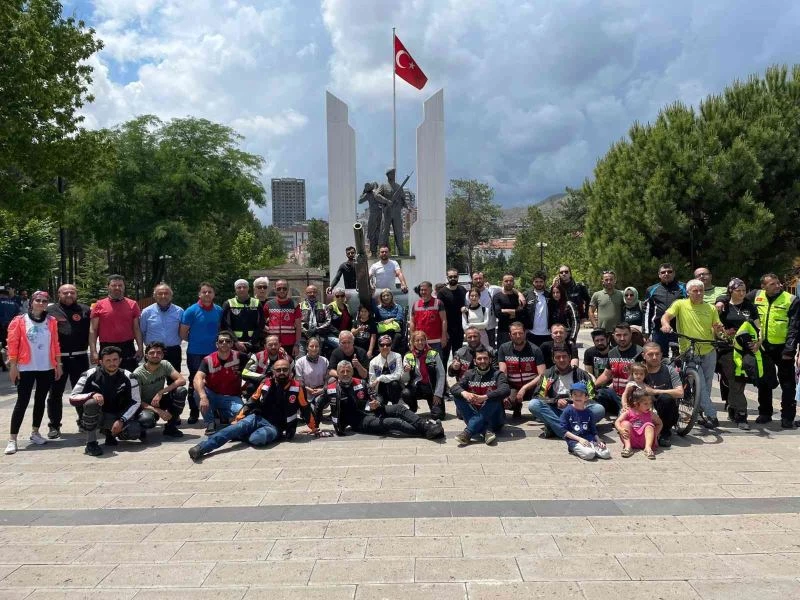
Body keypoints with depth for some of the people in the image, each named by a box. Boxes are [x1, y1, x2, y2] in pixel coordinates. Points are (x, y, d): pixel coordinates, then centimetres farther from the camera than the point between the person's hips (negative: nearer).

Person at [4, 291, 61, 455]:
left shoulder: (51, 321, 6)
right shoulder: (19, 321, -3)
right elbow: (13, 345, -5)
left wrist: (58, 364, 7)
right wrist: (13, 367, -9)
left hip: (47, 368, 3)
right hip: (26, 368, -3)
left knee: (40, 400, 11)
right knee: (22, 401, -5)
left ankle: (35, 432, 24)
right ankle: (12, 439, -1)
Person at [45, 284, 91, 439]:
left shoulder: (85, 310, 7)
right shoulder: (50, 310, 3)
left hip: (80, 357, 1)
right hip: (57, 357, -1)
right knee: (55, 393, 6)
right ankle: (54, 426, 15)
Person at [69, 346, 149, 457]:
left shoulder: (128, 377, -7)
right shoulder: (91, 375, -10)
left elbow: (136, 402, -7)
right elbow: (72, 398, -12)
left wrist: (121, 420, -20)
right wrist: (92, 394, -31)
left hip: (117, 417, 1)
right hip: (96, 417, -1)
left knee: (133, 432, -28)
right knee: (91, 403, -35)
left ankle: (110, 432, 9)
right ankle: (91, 443, -18)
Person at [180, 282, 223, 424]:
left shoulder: (219, 310, 3)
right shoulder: (191, 310, -8)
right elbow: (183, 334, -5)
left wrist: (216, 341, 5)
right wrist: (195, 340, 5)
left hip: (213, 352, 3)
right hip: (195, 353, -3)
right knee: (195, 383, 6)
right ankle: (194, 412, 17)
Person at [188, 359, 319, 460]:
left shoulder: (296, 387, -4)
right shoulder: (266, 384, 2)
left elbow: (305, 409, 6)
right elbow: (251, 403, 9)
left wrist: (313, 428, 13)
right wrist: (237, 419, 1)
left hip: (275, 427, -2)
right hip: (257, 418, 2)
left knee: (256, 439, -35)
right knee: (238, 427, -29)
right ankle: (202, 447, -37)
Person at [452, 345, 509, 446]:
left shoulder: (497, 374, 1)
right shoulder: (469, 374, 9)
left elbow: (506, 390, -20)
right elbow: (454, 388, -6)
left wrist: (484, 397, -35)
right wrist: (464, 393, -31)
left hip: (493, 419, -2)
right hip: (474, 416, 2)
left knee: (494, 398, -29)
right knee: (457, 396, -17)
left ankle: (468, 432, -37)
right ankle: (486, 430, -32)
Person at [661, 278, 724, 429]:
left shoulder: (711, 309, 9)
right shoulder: (680, 304, -2)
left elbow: (716, 331, 10)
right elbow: (665, 317, -11)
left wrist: (718, 329, -14)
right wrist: (666, 324, -34)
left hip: (709, 352, 4)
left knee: (707, 387, 12)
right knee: (700, 386, -11)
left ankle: (700, 412, 27)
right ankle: (712, 416, -5)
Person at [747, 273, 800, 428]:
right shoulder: (756, 296, 3)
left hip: (782, 347, -3)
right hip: (763, 347, 4)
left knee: (787, 384, 3)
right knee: (764, 382, 12)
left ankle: (787, 417, 11)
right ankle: (764, 413, 23)